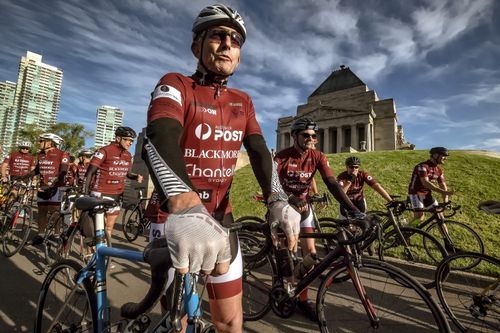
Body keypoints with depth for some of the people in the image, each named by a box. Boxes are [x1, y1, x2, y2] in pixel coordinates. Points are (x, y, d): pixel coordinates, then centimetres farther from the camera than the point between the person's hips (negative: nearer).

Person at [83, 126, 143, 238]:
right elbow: (89, 173, -10)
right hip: (100, 194, -6)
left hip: (117, 195, 6)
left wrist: (136, 176, -5)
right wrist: (85, 194, -12)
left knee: (109, 227, 14)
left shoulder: (128, 155, 6)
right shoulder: (104, 151, -12)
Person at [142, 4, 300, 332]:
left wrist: (278, 201, -24)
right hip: (176, 217, -3)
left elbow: (259, 152, -6)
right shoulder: (175, 84, -7)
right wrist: (185, 208, -45)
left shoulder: (243, 102, 7)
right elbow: (159, 139, -27)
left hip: (220, 219, 4)